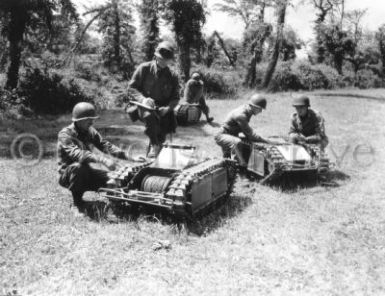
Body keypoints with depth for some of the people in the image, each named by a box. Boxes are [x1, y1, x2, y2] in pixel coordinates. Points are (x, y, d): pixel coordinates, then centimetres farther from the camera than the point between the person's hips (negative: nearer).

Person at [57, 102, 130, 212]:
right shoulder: (65, 134, -20)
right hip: (68, 175, -5)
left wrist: (126, 155, -21)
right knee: (78, 166, -39)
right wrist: (102, 159, -50)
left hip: (85, 173, 5)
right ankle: (77, 204, -17)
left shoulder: (90, 131, 2)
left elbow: (104, 145, -6)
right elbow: (77, 153, -37)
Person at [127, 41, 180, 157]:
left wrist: (168, 107, -15)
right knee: (149, 115, -38)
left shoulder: (172, 76, 4)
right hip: (145, 106, -2)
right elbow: (131, 88, -1)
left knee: (162, 132, -19)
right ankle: (154, 144, -21)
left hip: (162, 110, 2)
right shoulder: (144, 68, -2)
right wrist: (142, 99, -22)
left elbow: (175, 97, 8)